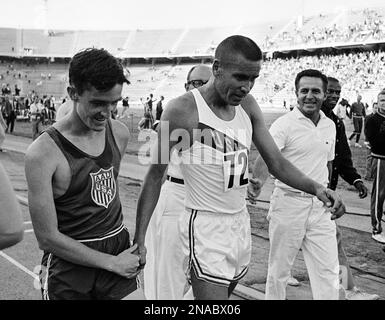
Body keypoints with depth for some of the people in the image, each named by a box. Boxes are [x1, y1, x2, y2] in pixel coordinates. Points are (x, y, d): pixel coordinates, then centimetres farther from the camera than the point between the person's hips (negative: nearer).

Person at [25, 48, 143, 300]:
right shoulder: (43, 153, -17)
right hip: (69, 263, -4)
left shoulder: (120, 133, -1)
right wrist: (111, 262, -11)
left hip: (118, 251, 4)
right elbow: (47, 237, -15)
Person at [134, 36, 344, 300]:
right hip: (205, 227, -6)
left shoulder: (247, 105, 2)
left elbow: (276, 162, 4)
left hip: (241, 223, 7)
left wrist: (315, 187, -14)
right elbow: (156, 175, -9)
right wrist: (140, 236, -12)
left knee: (225, 294, 18)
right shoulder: (182, 110, -15)